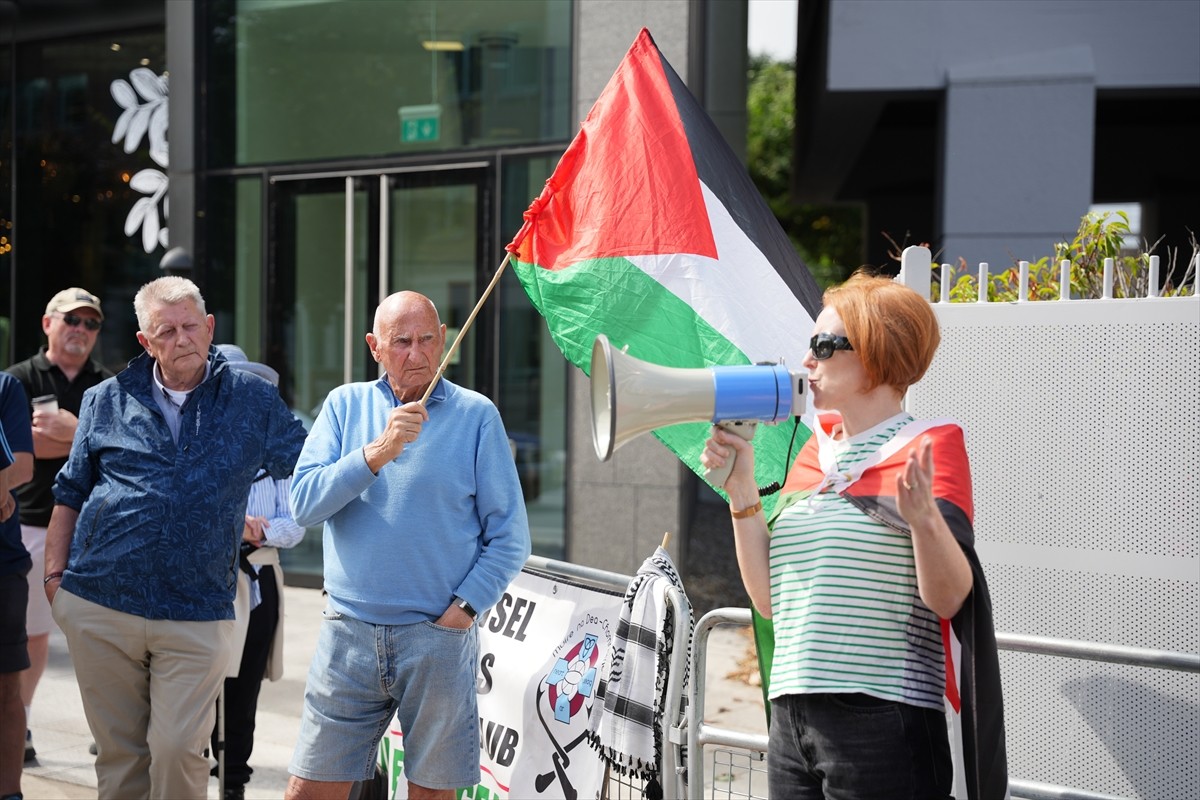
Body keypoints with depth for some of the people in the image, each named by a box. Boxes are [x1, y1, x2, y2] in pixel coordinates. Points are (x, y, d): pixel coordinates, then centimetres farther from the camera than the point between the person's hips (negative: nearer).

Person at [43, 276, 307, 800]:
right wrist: (55, 572, 8)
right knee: (118, 753, 8)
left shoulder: (252, 400, 6)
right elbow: (70, 493, 15)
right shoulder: (107, 401, 9)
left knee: (178, 751, -8)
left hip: (197, 616, -2)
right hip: (99, 606, 2)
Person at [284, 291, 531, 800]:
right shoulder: (345, 405, 9)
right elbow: (304, 504, -4)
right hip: (349, 633, 2)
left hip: (439, 638, -2)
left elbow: (510, 537, 1)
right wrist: (376, 454, -15)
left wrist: (464, 608, -9)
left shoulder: (476, 415, 2)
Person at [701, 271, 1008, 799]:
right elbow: (769, 597, 11)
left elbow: (949, 598, -13)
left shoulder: (930, 445, -3)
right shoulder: (815, 452, 15)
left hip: (881, 721, -6)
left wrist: (924, 517, -30)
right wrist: (741, 488, 6)